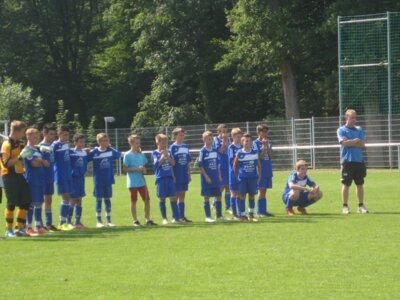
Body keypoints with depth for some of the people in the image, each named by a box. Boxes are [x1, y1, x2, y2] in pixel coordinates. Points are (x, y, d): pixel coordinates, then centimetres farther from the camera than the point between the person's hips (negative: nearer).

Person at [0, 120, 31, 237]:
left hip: (19, 175, 8)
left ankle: (20, 228, 16)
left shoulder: (20, 143, 11)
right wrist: (20, 156, -24)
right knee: (12, 203, -5)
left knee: (25, 202, 6)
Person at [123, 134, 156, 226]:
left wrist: (144, 170, -5)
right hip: (132, 183, -5)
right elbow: (124, 169, -9)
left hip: (142, 182, 5)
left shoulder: (141, 155, 10)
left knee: (147, 199, 2)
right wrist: (136, 169, -18)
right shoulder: (127, 155, -7)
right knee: (133, 201, 3)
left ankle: (147, 219, 10)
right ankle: (135, 220, 11)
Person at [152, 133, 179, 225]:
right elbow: (158, 163, -12)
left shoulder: (168, 152, 12)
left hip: (169, 177, 3)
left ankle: (175, 218, -5)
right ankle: (164, 218, 11)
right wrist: (163, 155, -12)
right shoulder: (155, 153, 1)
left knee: (173, 197, -4)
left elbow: (173, 163, 3)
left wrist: (167, 155, -7)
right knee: (162, 199, 3)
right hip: (160, 178, -3)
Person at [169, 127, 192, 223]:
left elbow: (188, 162, 14)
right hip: (177, 176, -6)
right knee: (176, 196, -1)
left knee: (182, 196, 10)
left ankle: (182, 216, 14)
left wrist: (189, 174, 10)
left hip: (184, 175, 6)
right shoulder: (173, 147, -7)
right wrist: (172, 176, -15)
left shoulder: (185, 147, 10)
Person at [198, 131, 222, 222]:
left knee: (218, 196, 7)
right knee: (207, 197, 0)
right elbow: (200, 165, -10)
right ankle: (208, 217, 5)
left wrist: (219, 175, 8)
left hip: (216, 178, 5)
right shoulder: (203, 151, -7)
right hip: (207, 178, -5)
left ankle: (219, 216, 15)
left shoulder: (214, 150, 9)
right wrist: (206, 177, -14)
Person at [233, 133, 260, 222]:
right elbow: (235, 165, 4)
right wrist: (237, 176, 1)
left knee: (252, 195, 7)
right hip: (242, 178, -2)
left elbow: (258, 164, 10)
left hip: (253, 177, 2)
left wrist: (259, 174, 5)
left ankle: (251, 215, 15)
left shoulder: (255, 152, 3)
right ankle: (242, 215, 3)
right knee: (242, 196, -1)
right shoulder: (239, 153, -4)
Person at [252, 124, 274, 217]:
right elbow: (260, 157, -13)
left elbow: (270, 156, 1)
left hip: (268, 170, 6)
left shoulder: (269, 142, 10)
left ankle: (264, 210, 13)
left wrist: (267, 146, -8)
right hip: (261, 170, -6)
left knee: (264, 190, 9)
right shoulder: (256, 143, -7)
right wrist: (264, 146, -16)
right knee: (261, 190, -4)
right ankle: (259, 212, 0)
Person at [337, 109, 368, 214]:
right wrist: (356, 141, -4)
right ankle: (345, 206, 1)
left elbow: (362, 145, 1)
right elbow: (345, 143, -14)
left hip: (359, 161, 4)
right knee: (346, 184, -3)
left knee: (360, 184, 6)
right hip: (347, 161, -4)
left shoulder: (359, 130, 13)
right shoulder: (341, 130, 1)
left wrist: (350, 142, -9)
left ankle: (361, 206, 11)